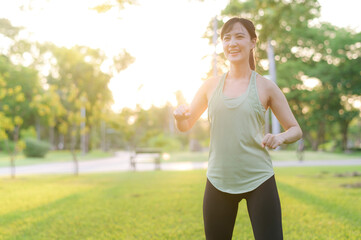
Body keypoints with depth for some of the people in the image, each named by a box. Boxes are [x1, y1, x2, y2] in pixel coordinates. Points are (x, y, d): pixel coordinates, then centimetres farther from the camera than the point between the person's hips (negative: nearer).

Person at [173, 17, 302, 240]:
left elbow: (296, 130, 7)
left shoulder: (265, 87, 0)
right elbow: (185, 126, 15)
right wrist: (180, 114, -8)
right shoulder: (211, 85, 6)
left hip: (259, 181, -2)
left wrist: (280, 137, -16)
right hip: (218, 181, 2)